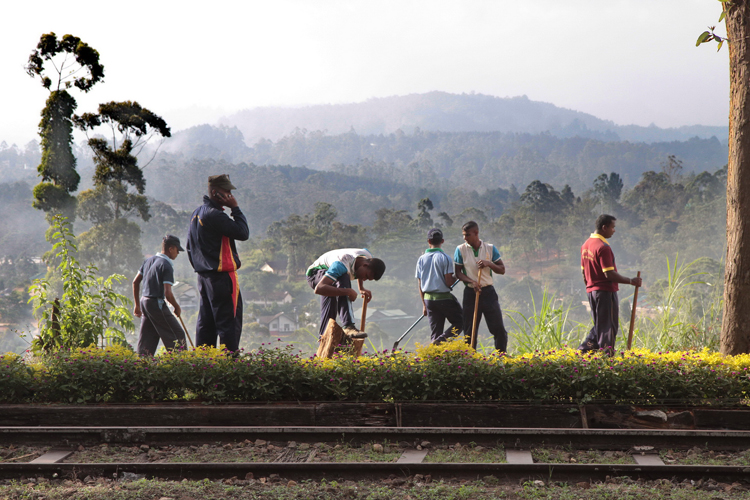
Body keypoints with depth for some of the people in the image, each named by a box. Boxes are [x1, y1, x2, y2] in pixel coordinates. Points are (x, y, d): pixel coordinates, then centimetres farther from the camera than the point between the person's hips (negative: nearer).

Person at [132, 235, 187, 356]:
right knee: (177, 335, -1)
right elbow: (167, 294, -20)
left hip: (144, 301, 8)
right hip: (157, 304, -8)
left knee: (147, 338, 13)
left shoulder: (149, 260, 11)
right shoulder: (167, 265, -14)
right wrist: (177, 307, -3)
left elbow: (135, 282, 17)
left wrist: (137, 304, 23)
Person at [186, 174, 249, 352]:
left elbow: (190, 246, 22)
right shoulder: (214, 215, -17)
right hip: (222, 276, -10)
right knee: (229, 322, -7)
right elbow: (243, 233, -18)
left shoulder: (197, 213, 15)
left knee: (206, 322, 12)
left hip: (203, 275, 10)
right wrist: (235, 209, -10)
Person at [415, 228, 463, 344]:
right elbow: (448, 282, -14)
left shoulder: (421, 259, 5)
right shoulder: (445, 258, -10)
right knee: (459, 323, 9)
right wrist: (456, 277, 9)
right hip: (444, 298, -5)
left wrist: (424, 304, 16)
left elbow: (420, 284, 8)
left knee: (434, 333, 10)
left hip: (428, 299, 5)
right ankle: (441, 340, -13)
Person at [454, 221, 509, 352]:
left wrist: (489, 264, -13)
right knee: (469, 331, 2)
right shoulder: (460, 249, -1)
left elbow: (502, 270, 6)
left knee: (498, 328, -2)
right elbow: (458, 272, 1)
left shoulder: (490, 248, 2)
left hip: (488, 292, 1)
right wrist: (471, 282, -16)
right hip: (470, 293, 0)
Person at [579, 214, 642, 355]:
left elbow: (583, 272, 16)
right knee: (608, 326, 0)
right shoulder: (603, 247, -18)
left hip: (591, 290, 9)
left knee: (599, 324, 18)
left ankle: (585, 348, 13)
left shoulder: (585, 245, 10)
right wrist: (630, 281, -14)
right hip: (605, 290, -9)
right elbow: (609, 274, -21)